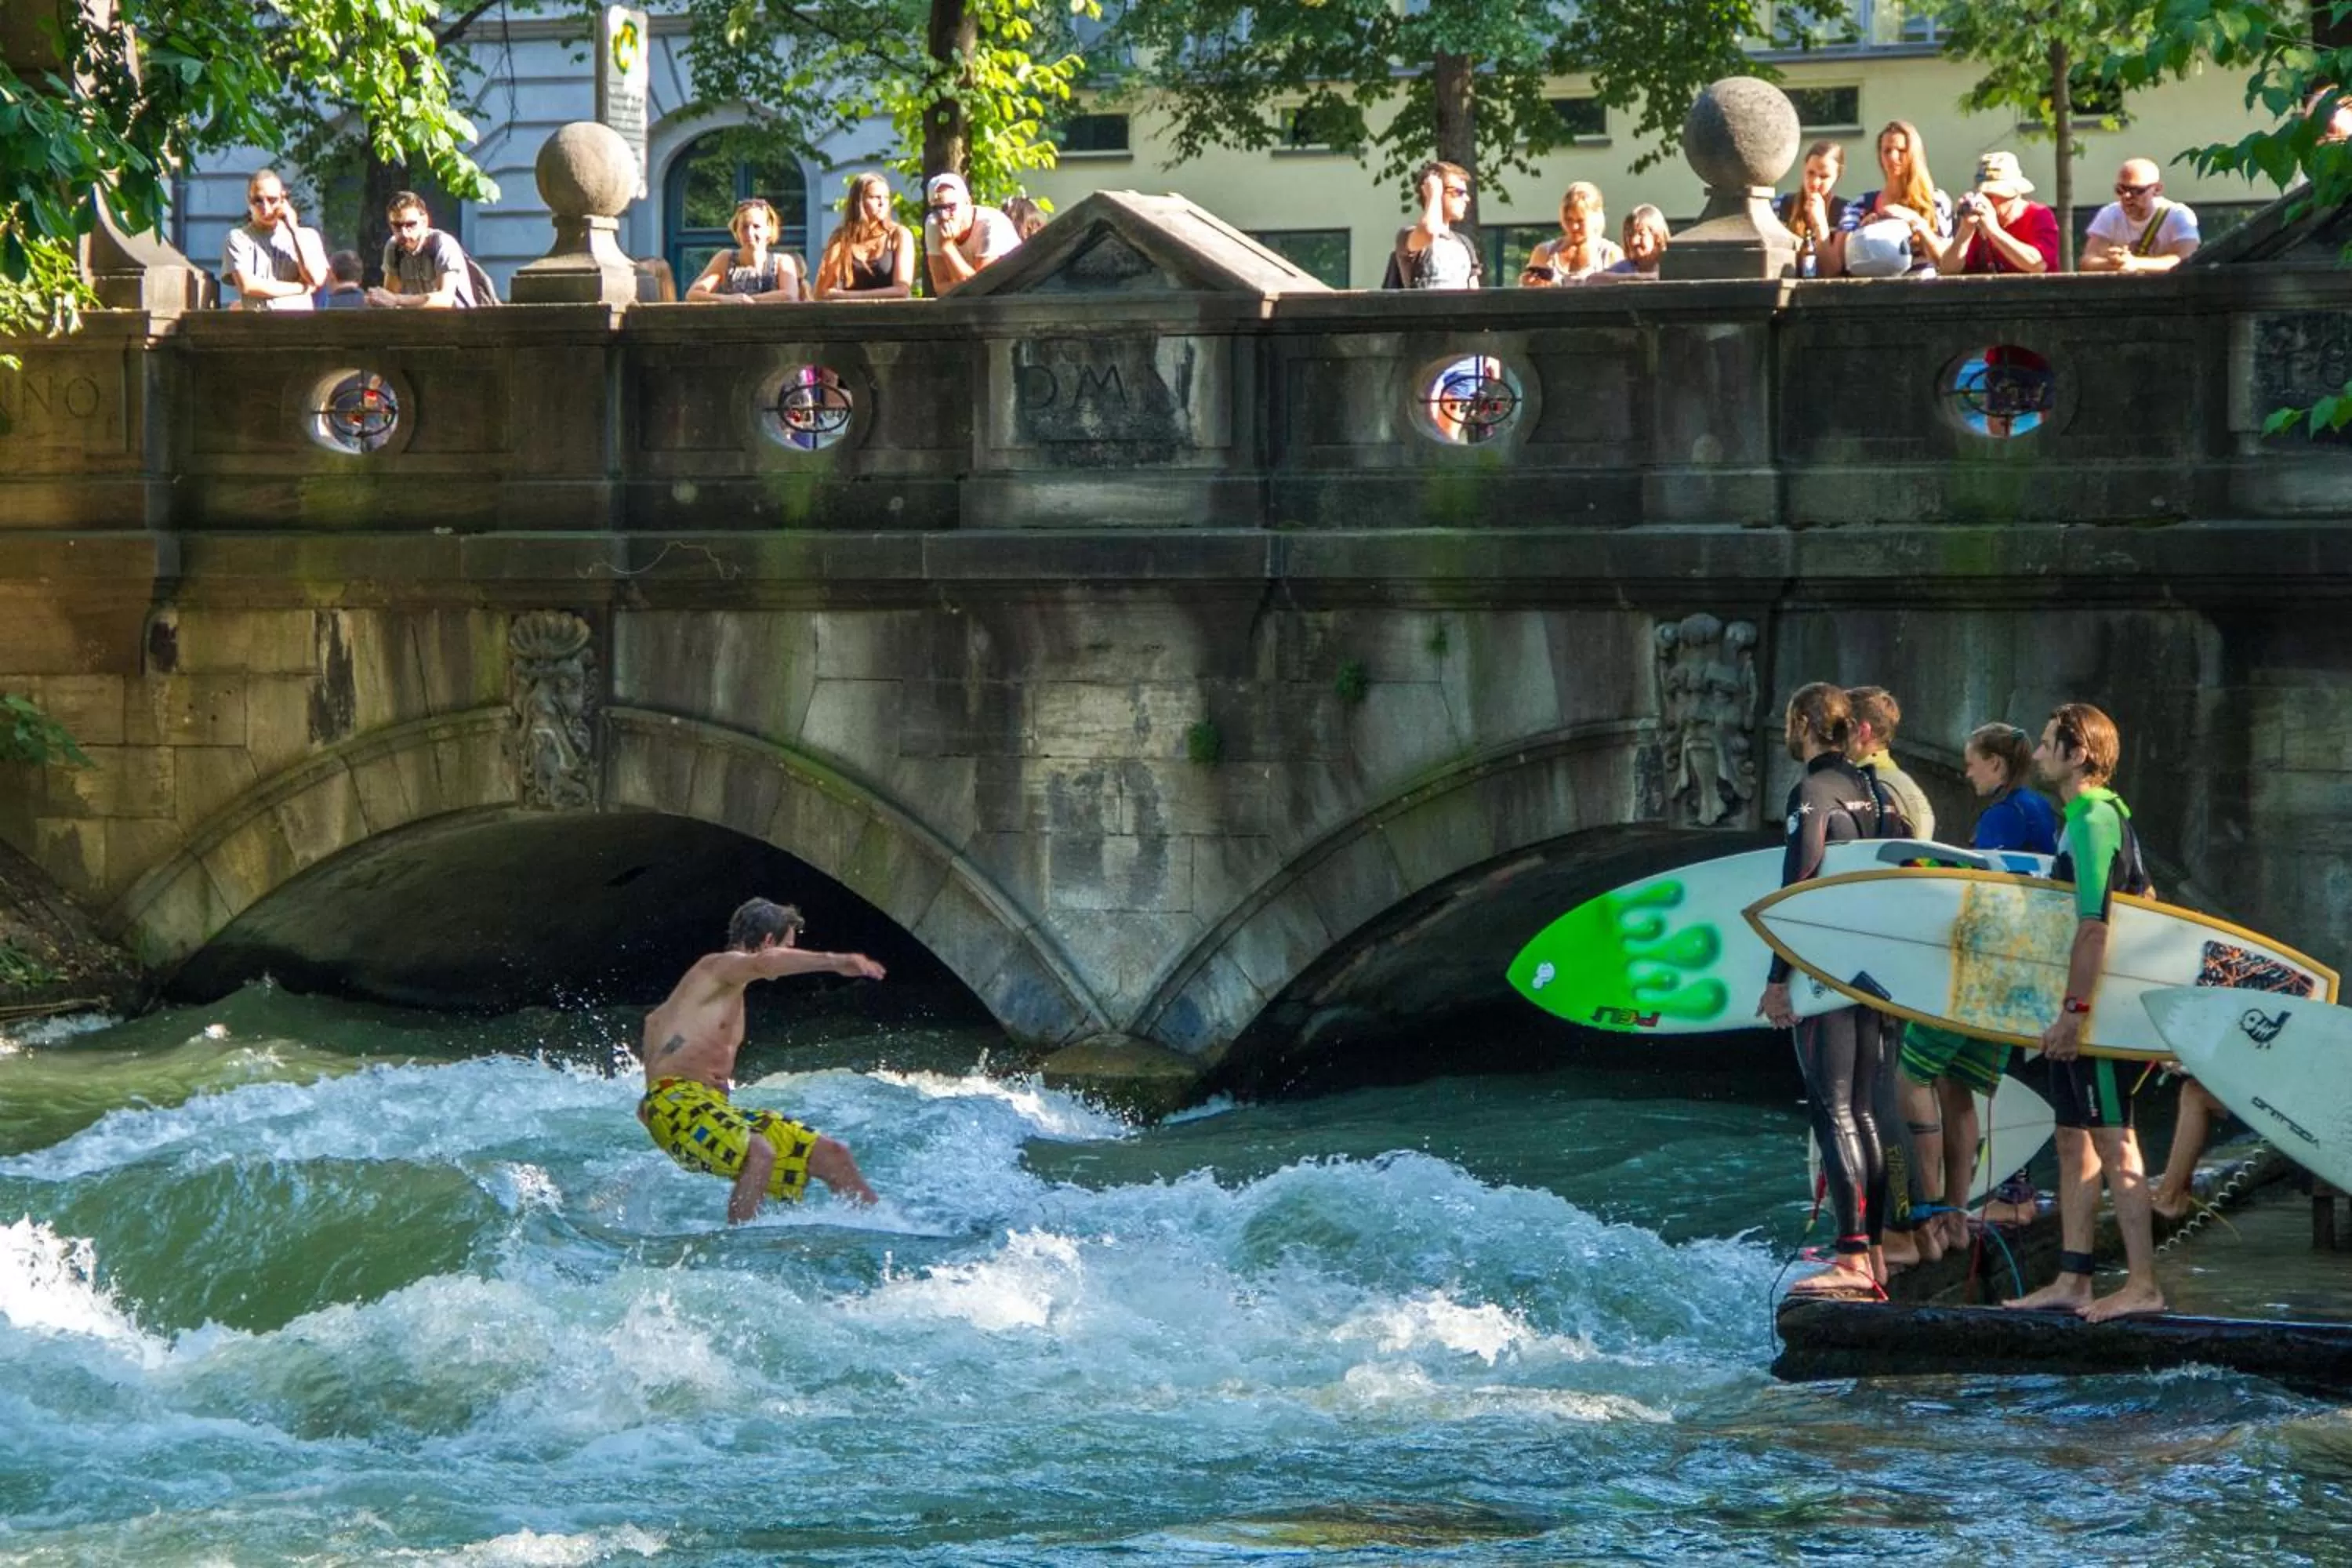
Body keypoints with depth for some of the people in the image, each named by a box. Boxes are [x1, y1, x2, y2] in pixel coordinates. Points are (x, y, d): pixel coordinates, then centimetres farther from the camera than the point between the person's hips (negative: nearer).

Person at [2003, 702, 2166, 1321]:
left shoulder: (2091, 821, -15)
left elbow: (2093, 924, -23)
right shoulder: (2108, 815, 16)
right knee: (2075, 1140, 12)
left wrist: (2075, 1009, -24)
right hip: (2081, 1010, 10)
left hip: (2096, 1011, -10)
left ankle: (2143, 1283, -8)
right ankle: (2072, 1280, 15)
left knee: (2114, 1141, -9)